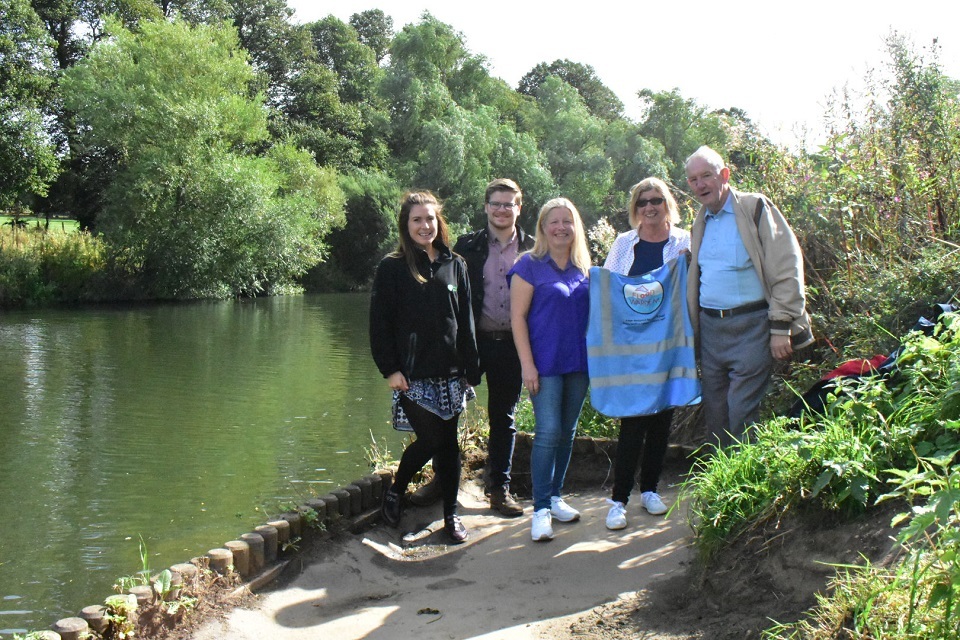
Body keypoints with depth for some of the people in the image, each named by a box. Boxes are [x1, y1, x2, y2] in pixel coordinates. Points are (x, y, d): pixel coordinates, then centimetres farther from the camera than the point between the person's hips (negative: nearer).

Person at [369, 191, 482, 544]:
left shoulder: (455, 265, 11)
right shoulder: (392, 268, 0)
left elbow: (466, 321, 11)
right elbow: (380, 323, -2)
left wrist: (470, 368, 7)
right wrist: (390, 369, -9)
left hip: (449, 372, 4)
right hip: (412, 375, -3)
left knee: (448, 442, 5)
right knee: (432, 439, -6)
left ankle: (451, 514, 17)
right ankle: (395, 492, 20)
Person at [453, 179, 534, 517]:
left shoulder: (532, 249, 4)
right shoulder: (468, 246, 0)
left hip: (512, 343, 2)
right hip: (474, 341, -1)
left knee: (504, 417, 11)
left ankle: (500, 488, 21)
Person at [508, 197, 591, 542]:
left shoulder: (583, 268, 10)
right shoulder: (530, 265, -4)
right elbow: (518, 317, -7)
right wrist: (527, 363, -13)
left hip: (578, 362, 6)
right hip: (545, 362, -5)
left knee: (568, 432, 11)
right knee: (548, 432, -11)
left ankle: (555, 498, 24)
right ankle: (541, 509, -3)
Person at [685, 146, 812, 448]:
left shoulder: (755, 208, -5)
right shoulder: (701, 222, 15)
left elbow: (787, 269, -10)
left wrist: (781, 327, -15)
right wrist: (693, 330, 15)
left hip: (750, 328, -6)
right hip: (710, 329, 7)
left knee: (741, 415, -7)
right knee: (715, 414, 10)